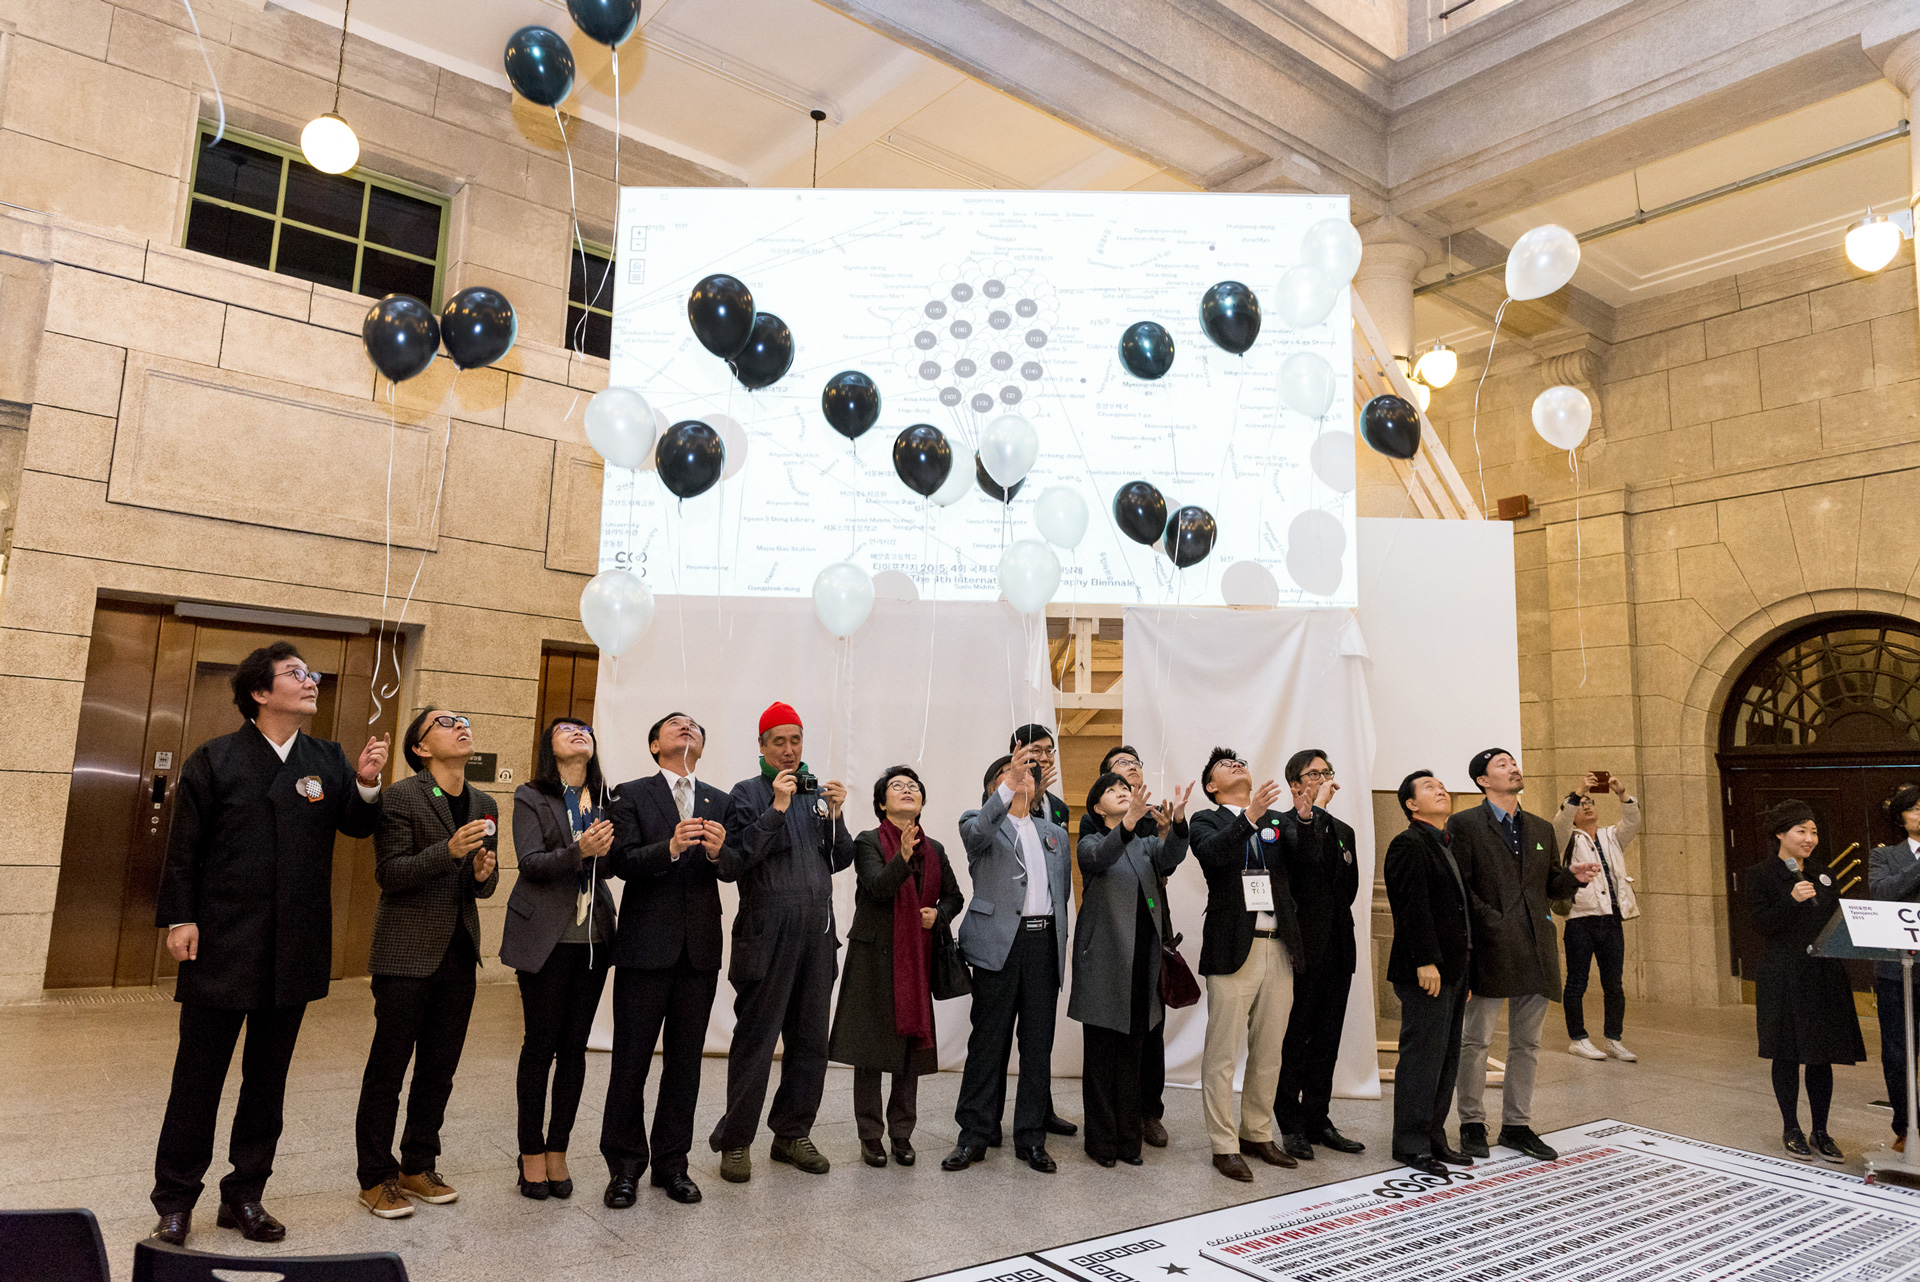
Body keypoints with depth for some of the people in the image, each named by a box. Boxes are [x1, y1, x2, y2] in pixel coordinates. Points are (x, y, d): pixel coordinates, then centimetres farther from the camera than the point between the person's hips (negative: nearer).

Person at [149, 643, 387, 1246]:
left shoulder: (327, 760, 6)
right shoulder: (215, 759, -2)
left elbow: (356, 826, 3)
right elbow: (184, 846, -2)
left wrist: (366, 785, -16)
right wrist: (178, 918, -7)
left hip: (294, 950, 3)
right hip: (221, 947, -3)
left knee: (267, 1081, 13)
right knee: (198, 1078, 6)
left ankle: (244, 1196, 27)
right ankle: (175, 1201, 22)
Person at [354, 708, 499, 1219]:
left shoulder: (485, 805, 11)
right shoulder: (401, 796, -8)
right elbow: (388, 873, -14)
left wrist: (484, 873, -7)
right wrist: (449, 851, -26)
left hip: (459, 953, 6)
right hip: (407, 953, -6)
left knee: (439, 1070, 13)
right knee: (388, 1068, 4)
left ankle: (418, 1167, 27)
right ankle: (376, 1179, 16)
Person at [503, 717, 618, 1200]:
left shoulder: (606, 799, 11)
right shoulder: (531, 797, 1)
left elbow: (612, 865, 9)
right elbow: (530, 863, -9)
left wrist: (604, 850, -13)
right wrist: (579, 851, -25)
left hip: (594, 934, 4)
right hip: (546, 936, -3)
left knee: (575, 1045, 7)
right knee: (541, 1043, 2)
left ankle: (558, 1151, 18)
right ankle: (532, 1153, 15)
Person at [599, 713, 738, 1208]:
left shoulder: (718, 802, 12)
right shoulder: (631, 795, 2)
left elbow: (734, 868, 2)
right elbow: (621, 862, -11)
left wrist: (718, 851, -21)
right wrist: (671, 847, -27)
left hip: (700, 946, 3)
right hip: (646, 944, -3)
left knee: (685, 1060, 10)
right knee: (631, 1060, 3)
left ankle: (672, 1162, 22)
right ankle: (625, 1165, 17)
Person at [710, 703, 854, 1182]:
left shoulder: (817, 793, 14)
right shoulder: (747, 794, -1)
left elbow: (841, 860, 11)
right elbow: (731, 863, -13)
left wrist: (835, 815, -5)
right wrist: (776, 809, -16)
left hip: (817, 935, 5)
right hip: (768, 937, -5)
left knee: (810, 1041, 11)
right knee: (756, 1041, 1)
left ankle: (792, 1134, 24)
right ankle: (734, 1142, 14)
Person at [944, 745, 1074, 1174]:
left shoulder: (1055, 833, 21)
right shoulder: (980, 822, 5)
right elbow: (976, 832, -21)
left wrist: (1058, 943, 12)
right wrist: (1008, 786, -34)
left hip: (1044, 941, 4)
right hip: (1000, 942, -4)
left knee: (1038, 1043, 7)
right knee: (988, 1041, 0)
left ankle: (1031, 1138, 16)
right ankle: (975, 1135, 11)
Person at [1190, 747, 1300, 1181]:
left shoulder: (1277, 820, 14)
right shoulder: (1207, 820, 3)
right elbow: (1211, 852, -19)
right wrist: (1249, 817, -29)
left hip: (1278, 948, 4)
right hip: (1233, 948, -4)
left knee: (1269, 1051, 13)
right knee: (1222, 1052, -1)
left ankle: (1257, 1134, 28)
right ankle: (1225, 1146, 9)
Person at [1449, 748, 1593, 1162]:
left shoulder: (1541, 829, 17)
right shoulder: (1465, 824, -3)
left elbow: (1549, 885, 19)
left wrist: (1573, 878, 0)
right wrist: (1488, 920, -16)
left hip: (1535, 948, 6)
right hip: (1490, 946, -6)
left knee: (1527, 1043, 12)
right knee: (1476, 1040, 1)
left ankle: (1517, 1125, 23)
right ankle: (1472, 1124, 14)